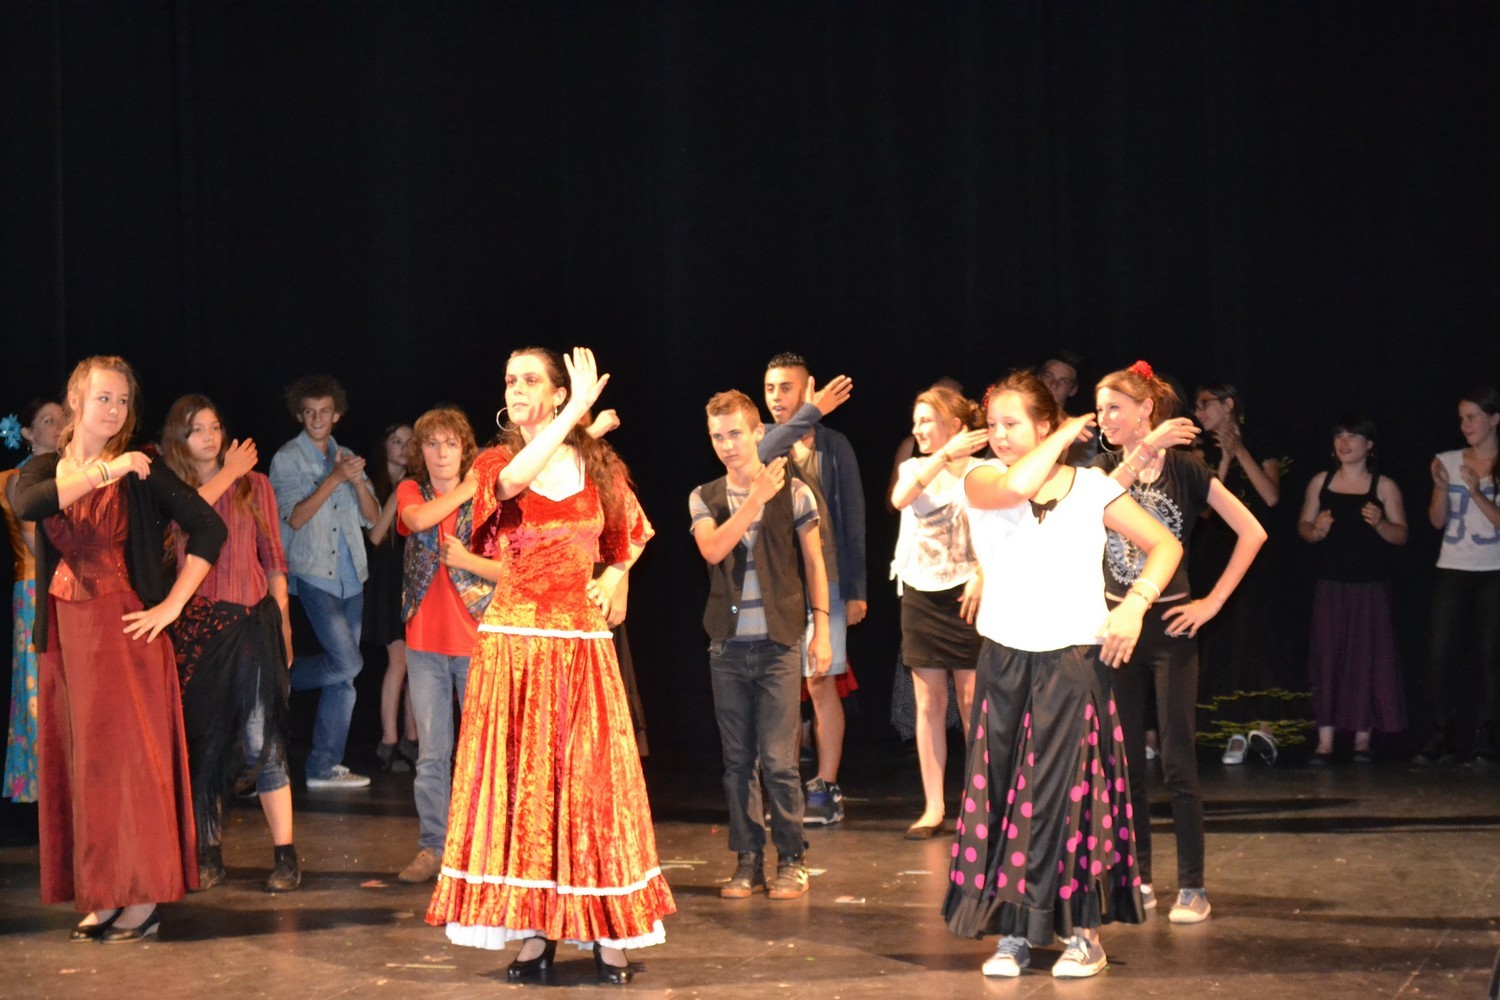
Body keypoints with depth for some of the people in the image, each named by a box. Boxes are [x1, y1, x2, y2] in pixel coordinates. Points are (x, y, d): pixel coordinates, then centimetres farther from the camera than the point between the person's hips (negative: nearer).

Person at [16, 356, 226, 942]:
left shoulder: (140, 472, -1)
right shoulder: (45, 470, 8)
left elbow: (209, 527, -7)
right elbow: (25, 505, -16)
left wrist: (172, 605, -11)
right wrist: (100, 475, -23)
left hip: (124, 628, -4)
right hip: (63, 631, 4)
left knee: (130, 755, -4)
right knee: (74, 759, 5)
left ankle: (143, 899, 1)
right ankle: (101, 895, 12)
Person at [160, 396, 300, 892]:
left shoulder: (253, 484, 9)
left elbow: (273, 558, 10)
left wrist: (284, 625, 6)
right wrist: (227, 475, -6)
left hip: (250, 622, -1)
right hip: (194, 626, 1)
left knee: (262, 740, -8)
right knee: (202, 740, 3)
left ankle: (285, 854, -6)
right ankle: (209, 855, 13)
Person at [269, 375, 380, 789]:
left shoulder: (346, 458, 13)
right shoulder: (287, 459, -2)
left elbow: (372, 517, 7)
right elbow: (295, 517, -12)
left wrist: (357, 481, -12)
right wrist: (334, 478, -19)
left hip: (350, 577, 6)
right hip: (313, 575, -6)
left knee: (344, 673, 3)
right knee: (347, 662, -17)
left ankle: (324, 766, 8)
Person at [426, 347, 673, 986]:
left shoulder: (598, 466, 6)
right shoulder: (496, 464, 2)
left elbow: (629, 536, 23)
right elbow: (513, 481, -25)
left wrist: (609, 581, 5)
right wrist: (577, 411, -25)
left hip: (580, 642, 1)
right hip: (513, 640, 0)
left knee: (588, 777, 0)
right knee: (520, 779, -1)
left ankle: (606, 933, 5)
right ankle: (535, 934, 5)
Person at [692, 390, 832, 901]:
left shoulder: (793, 491, 1)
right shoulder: (704, 499, 7)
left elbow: (814, 564, 5)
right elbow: (712, 550, -12)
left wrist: (821, 628, -1)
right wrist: (756, 499, -17)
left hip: (778, 644, -3)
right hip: (728, 646, 3)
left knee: (778, 759, -6)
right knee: (738, 760, 7)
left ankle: (791, 861, 5)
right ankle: (748, 859, 14)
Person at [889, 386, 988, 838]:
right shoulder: (914, 469, 10)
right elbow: (900, 499, -13)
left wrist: (982, 576, -20)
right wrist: (945, 455, -21)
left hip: (966, 595, -4)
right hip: (921, 594, 4)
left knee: (972, 701, -3)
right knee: (929, 703, 5)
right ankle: (933, 806, 9)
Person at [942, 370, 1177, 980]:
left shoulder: (1092, 487, 3)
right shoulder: (981, 481, 2)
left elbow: (1165, 545, 6)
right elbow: (1017, 485, -22)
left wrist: (1135, 604, -9)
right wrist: (1063, 438, -7)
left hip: (1075, 661, -1)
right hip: (1005, 660, 1)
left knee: (1071, 790, -1)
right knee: (1004, 790, 3)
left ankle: (1083, 930, 9)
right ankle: (1013, 931, 11)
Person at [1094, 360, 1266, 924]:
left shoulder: (1183, 467, -5)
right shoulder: (1104, 466, 5)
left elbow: (1251, 532, -7)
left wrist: (1212, 602, -9)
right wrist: (1143, 451, -28)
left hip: (1170, 625, -4)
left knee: (1177, 761, -4)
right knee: (1123, 760, 7)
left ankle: (1192, 887, 2)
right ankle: (1137, 880, 16)